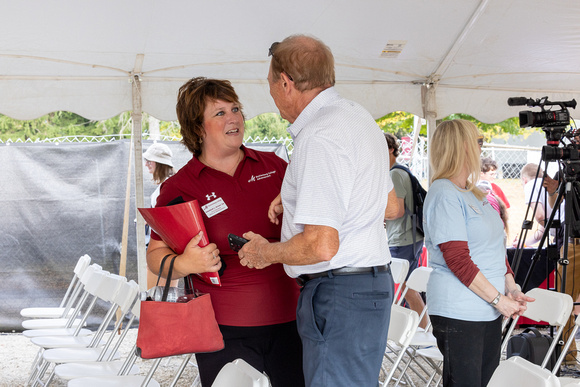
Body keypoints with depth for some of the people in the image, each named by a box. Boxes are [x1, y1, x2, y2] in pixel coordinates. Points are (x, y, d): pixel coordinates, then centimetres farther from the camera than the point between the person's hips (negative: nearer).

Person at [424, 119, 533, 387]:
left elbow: (495, 250, 19)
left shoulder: (474, 193, 16)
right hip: (458, 312, -9)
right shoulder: (444, 194, -14)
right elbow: (458, 260, -19)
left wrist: (511, 288, 5)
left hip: (489, 311, 9)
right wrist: (498, 299, -16)